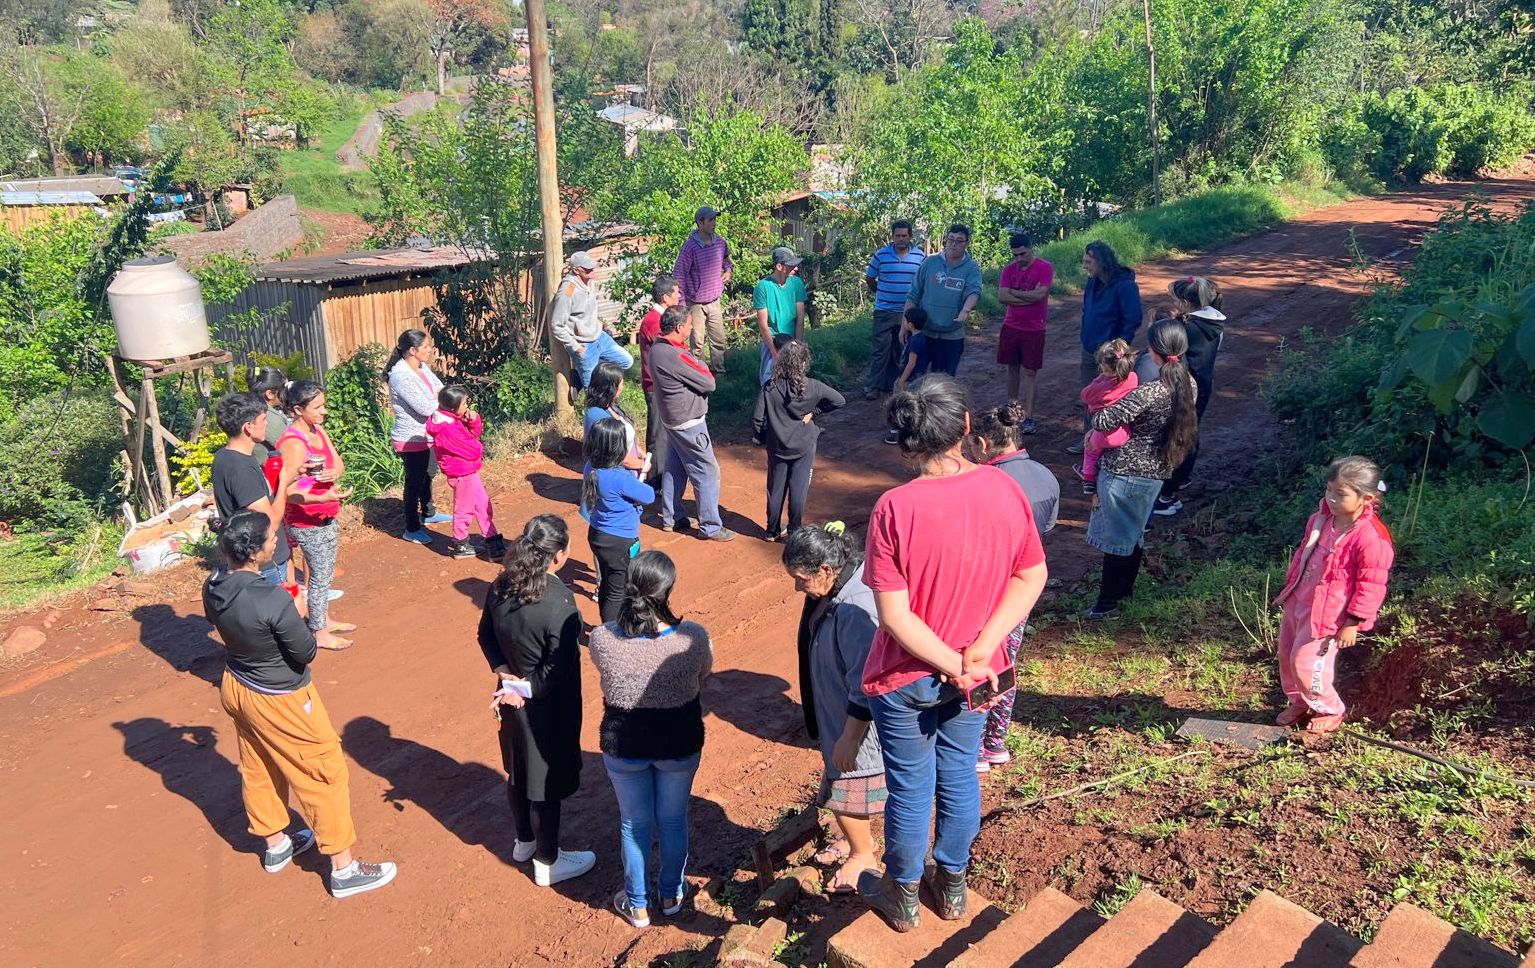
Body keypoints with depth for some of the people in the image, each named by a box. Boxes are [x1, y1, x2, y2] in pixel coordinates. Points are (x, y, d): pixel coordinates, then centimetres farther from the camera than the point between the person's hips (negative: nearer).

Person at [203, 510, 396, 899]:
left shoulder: (213, 587, -12)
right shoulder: (273, 600, -35)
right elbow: (305, 653, -22)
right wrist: (297, 615, -8)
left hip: (235, 688, 8)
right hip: (278, 700, -8)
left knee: (258, 769, 26)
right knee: (323, 773, 8)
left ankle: (276, 844, 48)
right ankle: (343, 869, 19)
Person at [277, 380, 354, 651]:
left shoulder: (318, 430, 3)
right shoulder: (293, 443, -24)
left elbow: (339, 463, 7)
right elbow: (286, 491, -27)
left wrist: (334, 473, -16)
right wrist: (324, 497, -38)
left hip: (326, 517, 9)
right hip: (307, 523, -9)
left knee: (326, 572, 21)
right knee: (320, 576, 3)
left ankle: (325, 620, 38)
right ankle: (319, 633, 18)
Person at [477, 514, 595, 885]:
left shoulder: (501, 587, -8)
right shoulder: (560, 603, -29)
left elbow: (486, 635, 4)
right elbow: (558, 669, -27)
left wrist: (504, 673, -4)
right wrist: (523, 688, -14)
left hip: (512, 698, 7)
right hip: (547, 709, -7)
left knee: (519, 772, 25)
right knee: (546, 784, 11)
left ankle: (524, 843, 47)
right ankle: (547, 863, 30)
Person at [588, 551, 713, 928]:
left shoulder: (602, 638, -26)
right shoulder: (692, 637, -26)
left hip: (623, 745, 0)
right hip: (679, 744, 0)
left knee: (634, 824, 23)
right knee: (673, 820, 25)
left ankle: (636, 905, 43)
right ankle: (671, 895, 47)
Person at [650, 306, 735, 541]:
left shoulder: (658, 347, 3)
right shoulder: (675, 356, -28)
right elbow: (708, 383, -19)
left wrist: (698, 368, -8)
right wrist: (704, 368, -2)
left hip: (672, 420, 10)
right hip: (688, 423, -10)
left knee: (674, 468, 20)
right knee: (707, 472, 1)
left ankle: (670, 517, 31)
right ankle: (710, 526, 9)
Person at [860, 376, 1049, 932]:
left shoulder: (895, 508, -26)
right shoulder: (1004, 490, -13)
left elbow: (894, 616, -25)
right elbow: (1032, 577, -7)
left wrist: (954, 666, -14)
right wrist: (978, 654, -11)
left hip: (906, 679, -3)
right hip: (975, 675, 4)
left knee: (910, 788, 16)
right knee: (960, 777, 24)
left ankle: (901, 897, 39)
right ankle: (952, 887, 44)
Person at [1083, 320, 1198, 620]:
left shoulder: (1148, 393, -27)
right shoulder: (1189, 385, -4)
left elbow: (1102, 421, -26)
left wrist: (1098, 412, -3)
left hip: (1124, 471, -7)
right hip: (1157, 472, 7)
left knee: (1116, 537, 6)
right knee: (1135, 532, 23)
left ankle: (1107, 604, 16)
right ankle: (1125, 589, 39)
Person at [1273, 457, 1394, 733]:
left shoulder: (1371, 539, -24)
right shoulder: (1322, 519, 0)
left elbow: (1371, 586, -19)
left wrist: (1353, 624, -16)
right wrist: (1289, 588, 20)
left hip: (1326, 613, -8)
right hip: (1298, 601, 8)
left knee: (1306, 663, -4)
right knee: (1287, 656, 17)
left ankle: (1330, 711, 22)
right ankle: (1299, 703, 40)